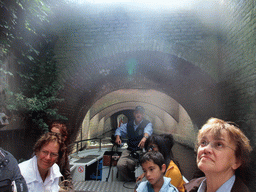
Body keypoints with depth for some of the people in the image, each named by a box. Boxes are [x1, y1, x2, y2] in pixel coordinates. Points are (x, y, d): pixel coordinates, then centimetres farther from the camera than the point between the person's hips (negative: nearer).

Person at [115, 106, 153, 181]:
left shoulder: (147, 124, -3)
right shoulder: (129, 124, 13)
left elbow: (148, 130, -26)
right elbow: (119, 129, 23)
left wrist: (145, 137, -49)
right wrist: (117, 137, 1)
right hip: (129, 151, 4)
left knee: (129, 162, -30)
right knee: (120, 165, -19)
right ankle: (129, 180, 7)